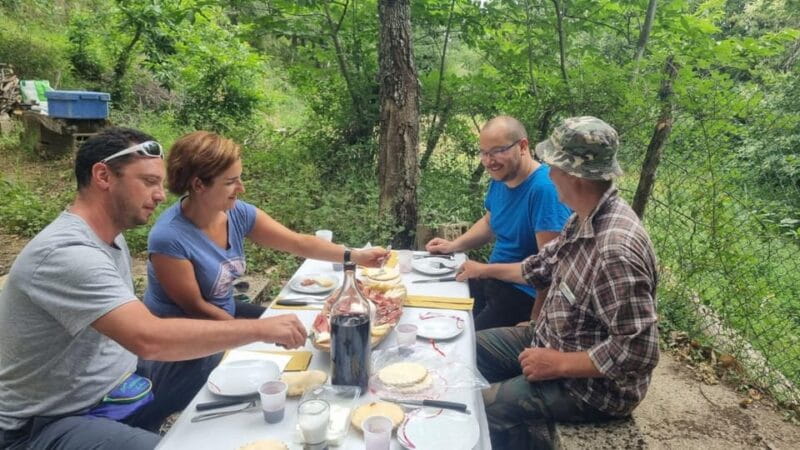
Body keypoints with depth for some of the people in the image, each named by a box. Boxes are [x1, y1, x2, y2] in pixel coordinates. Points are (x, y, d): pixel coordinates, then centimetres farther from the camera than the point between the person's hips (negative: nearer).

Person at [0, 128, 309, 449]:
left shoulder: (111, 237, 4)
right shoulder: (66, 253, -28)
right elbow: (148, 339, -38)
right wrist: (261, 329, -31)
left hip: (115, 381, 9)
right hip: (50, 423, -9)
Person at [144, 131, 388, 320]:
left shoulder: (238, 213, -12)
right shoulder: (168, 237, -30)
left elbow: (299, 243, -8)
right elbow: (195, 307, -20)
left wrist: (354, 255, -18)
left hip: (225, 313, 7)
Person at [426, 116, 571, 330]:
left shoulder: (545, 188, -24)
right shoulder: (499, 179, 2)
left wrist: (486, 270, -19)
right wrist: (454, 245, 6)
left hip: (526, 293, -8)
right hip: (496, 279, 8)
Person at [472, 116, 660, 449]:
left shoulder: (616, 250, -35)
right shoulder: (585, 218, -4)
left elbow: (638, 353, -33)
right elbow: (546, 265, 12)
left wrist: (559, 364, -24)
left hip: (590, 384, -9)